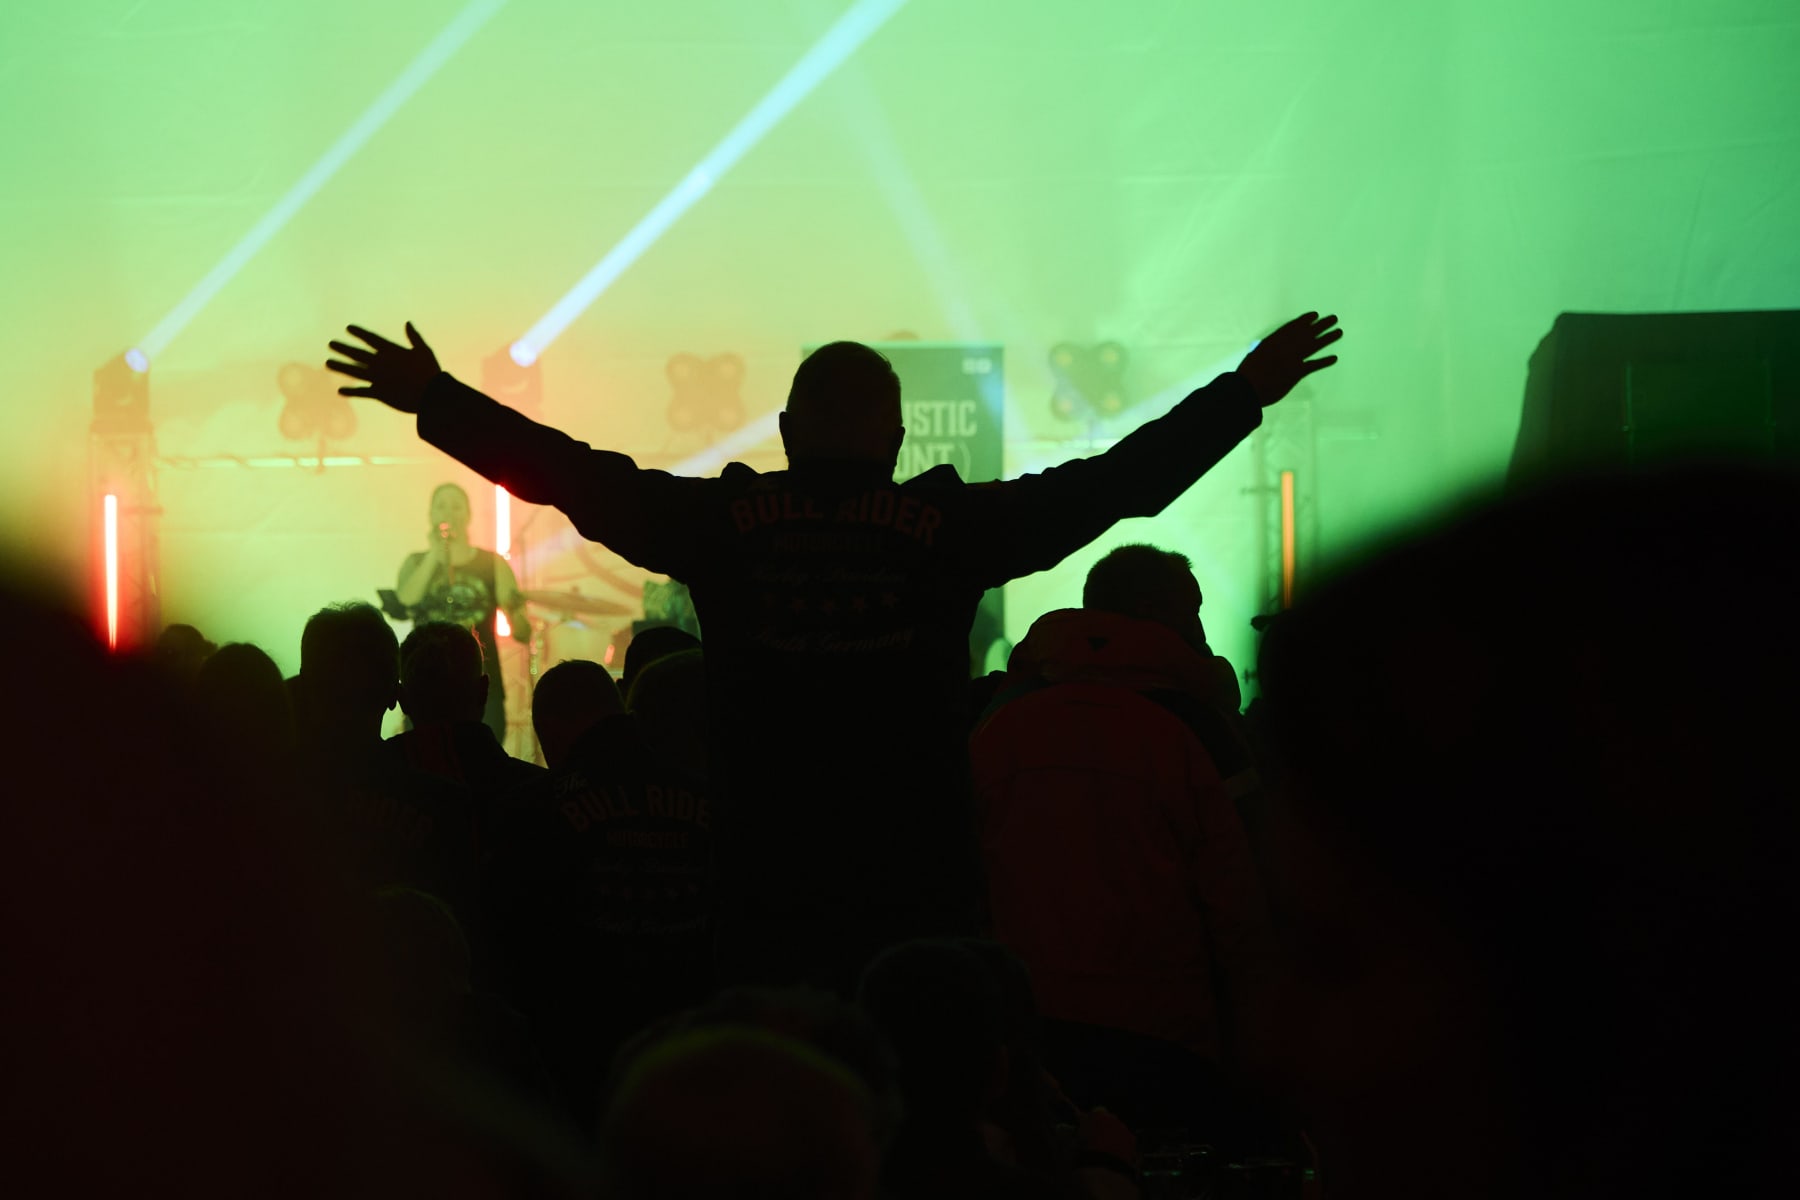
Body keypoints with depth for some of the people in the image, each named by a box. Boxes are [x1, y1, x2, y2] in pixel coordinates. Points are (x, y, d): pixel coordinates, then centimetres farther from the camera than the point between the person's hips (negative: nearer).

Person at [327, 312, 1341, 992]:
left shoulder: (724, 524, 0)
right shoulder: (951, 530, -3)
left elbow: (571, 474, 8)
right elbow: (1117, 481, 2)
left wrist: (433, 398, 20)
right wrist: (1248, 391, 13)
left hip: (768, 901, 1)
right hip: (922, 903, -1)